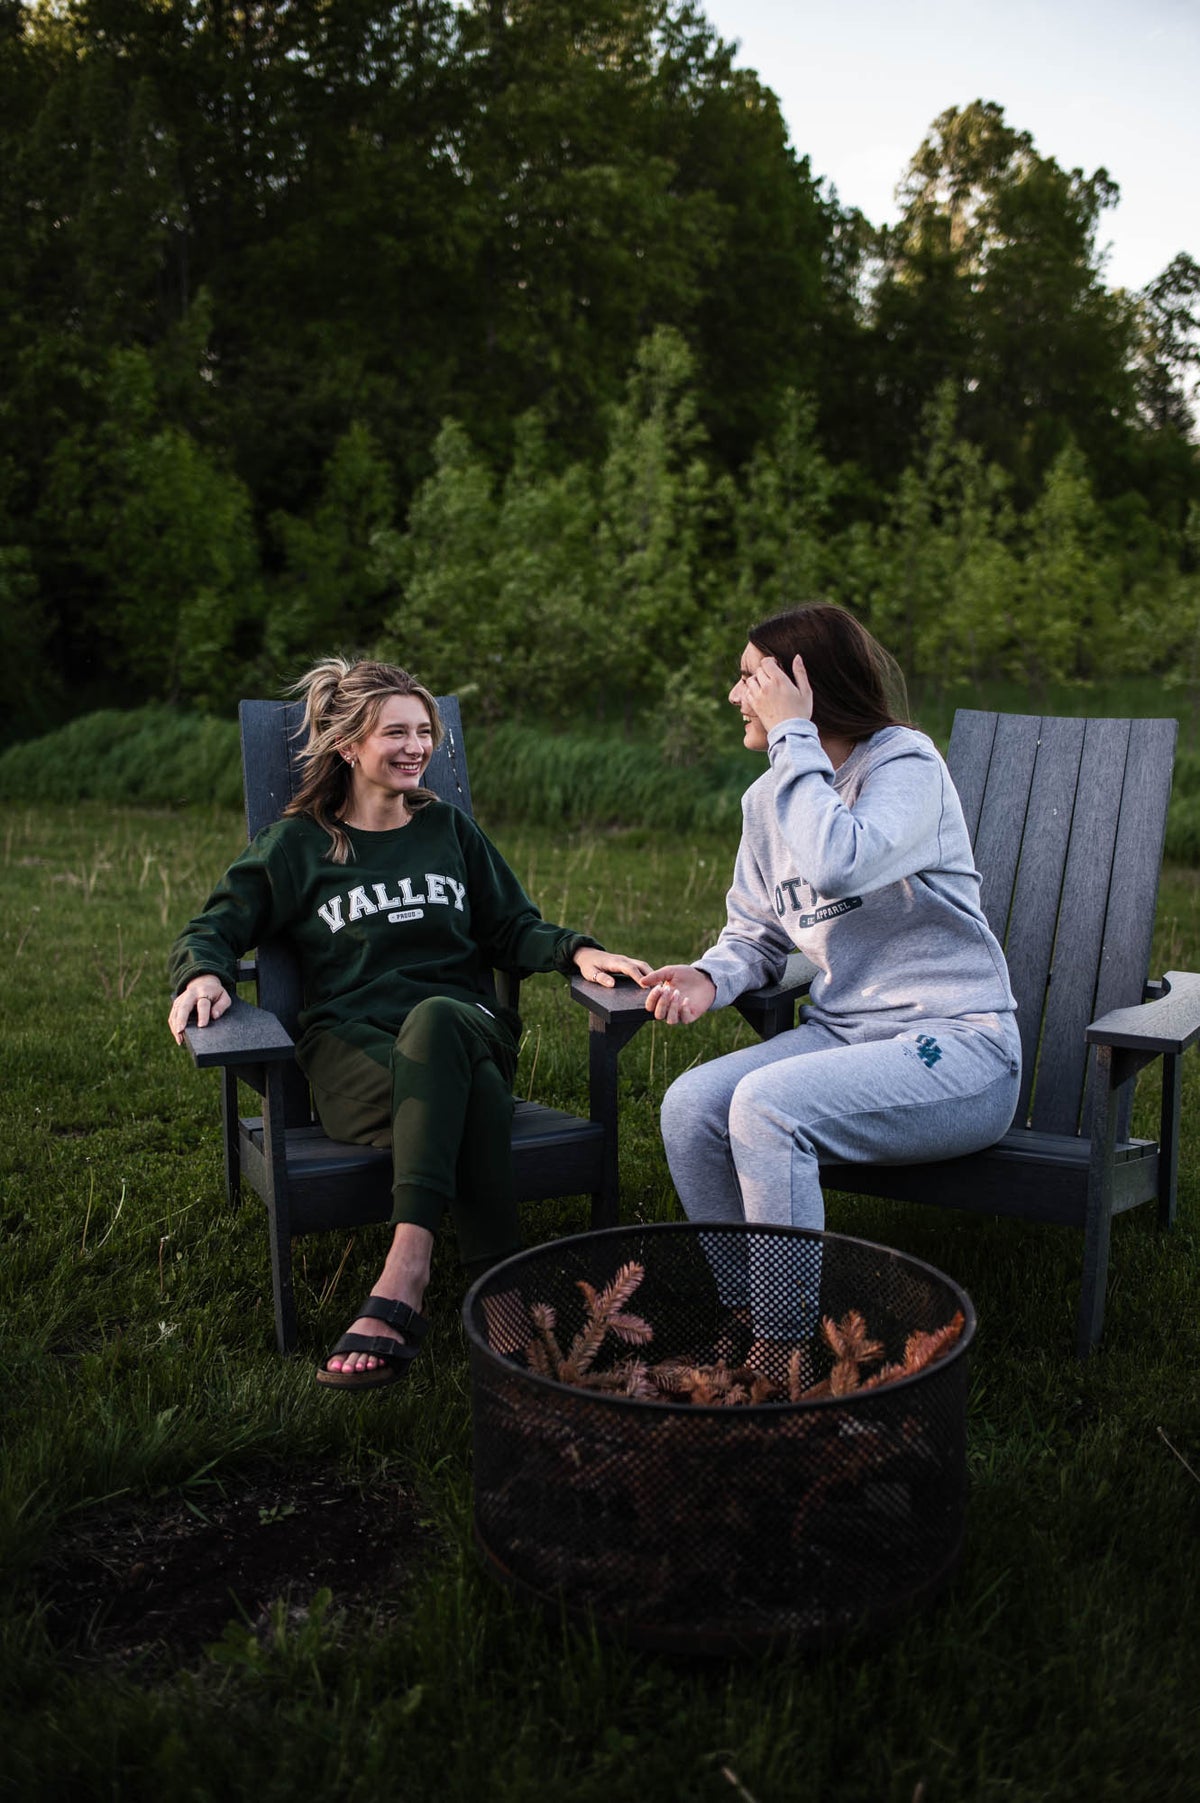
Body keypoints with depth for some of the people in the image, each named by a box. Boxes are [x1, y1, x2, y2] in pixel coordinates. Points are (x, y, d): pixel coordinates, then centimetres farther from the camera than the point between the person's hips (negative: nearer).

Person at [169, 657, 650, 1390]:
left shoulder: (448, 829, 21)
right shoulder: (298, 844, 14)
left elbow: (513, 927, 20)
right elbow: (215, 927, 13)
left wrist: (577, 951, -1)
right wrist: (205, 974, -12)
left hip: (463, 1023, 1)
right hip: (353, 1048, -1)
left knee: (433, 1020, -40)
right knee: (471, 1100, -38)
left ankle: (404, 1278, -47)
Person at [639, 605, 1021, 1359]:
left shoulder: (906, 764, -10)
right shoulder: (770, 797, 11)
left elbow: (839, 864, -31)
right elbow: (756, 935, 17)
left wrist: (793, 736, -21)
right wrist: (710, 977, -6)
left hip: (956, 1045, -7)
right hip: (842, 1034, 7)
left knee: (766, 1104, -29)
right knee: (691, 1106, -17)